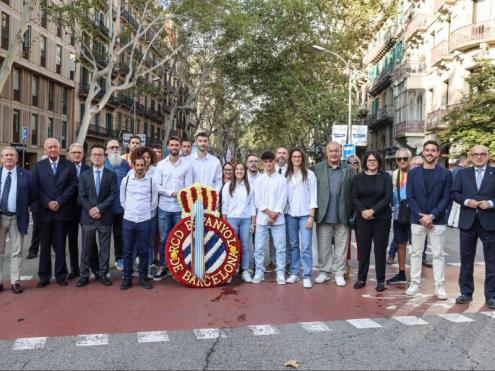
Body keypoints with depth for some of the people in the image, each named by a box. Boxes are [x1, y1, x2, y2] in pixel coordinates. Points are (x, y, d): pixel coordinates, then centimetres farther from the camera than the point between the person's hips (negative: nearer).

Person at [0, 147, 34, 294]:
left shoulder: (26, 175, 1)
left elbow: (32, 195, 8)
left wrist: (24, 207, 3)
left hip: (17, 218, -2)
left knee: (16, 251, 3)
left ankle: (15, 282, 9)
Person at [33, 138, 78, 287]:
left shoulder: (69, 165, 4)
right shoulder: (38, 166, 8)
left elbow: (73, 185, -3)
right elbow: (35, 187, 2)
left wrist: (59, 202, -11)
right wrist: (48, 203, -10)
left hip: (62, 211, -1)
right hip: (45, 211, 1)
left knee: (60, 244, 6)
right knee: (45, 245, 7)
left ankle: (61, 275, 15)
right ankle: (44, 275, 16)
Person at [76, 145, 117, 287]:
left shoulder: (111, 175, 5)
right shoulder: (84, 175, 10)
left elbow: (113, 195, -4)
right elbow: (81, 196, 3)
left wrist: (99, 208, -13)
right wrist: (90, 210, -11)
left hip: (105, 216, -1)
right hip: (88, 216, 1)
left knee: (104, 247, 5)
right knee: (86, 247, 6)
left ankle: (102, 274, 14)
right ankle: (84, 275, 13)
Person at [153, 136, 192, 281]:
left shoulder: (187, 164, 2)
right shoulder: (161, 164, 5)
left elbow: (189, 187, -2)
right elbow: (156, 186, 0)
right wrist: (171, 193, -12)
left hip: (180, 208, -1)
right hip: (164, 207, 1)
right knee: (163, 239, 6)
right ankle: (162, 267, 16)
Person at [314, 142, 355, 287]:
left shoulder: (349, 170, 5)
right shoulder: (318, 168, 5)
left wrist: (353, 214, -4)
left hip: (342, 215, 0)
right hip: (324, 215, 0)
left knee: (341, 246, 7)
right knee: (323, 246, 7)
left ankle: (339, 273, 18)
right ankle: (324, 272, 20)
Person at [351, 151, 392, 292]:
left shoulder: (385, 177, 1)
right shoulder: (358, 178, 8)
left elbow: (388, 198, -6)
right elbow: (354, 197, 3)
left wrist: (373, 210, -15)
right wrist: (363, 211, -14)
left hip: (381, 218, -2)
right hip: (362, 218, 2)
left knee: (380, 249, 2)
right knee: (363, 249, 5)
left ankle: (380, 280, 11)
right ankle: (361, 278, 15)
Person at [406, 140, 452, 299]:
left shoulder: (446, 174, 1)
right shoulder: (413, 173, 5)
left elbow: (446, 198, -3)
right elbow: (410, 197, 1)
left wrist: (432, 216, -14)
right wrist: (421, 216, -10)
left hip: (437, 220, -1)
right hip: (417, 219, 1)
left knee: (438, 254, 3)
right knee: (416, 252, 7)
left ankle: (439, 286, 10)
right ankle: (415, 283, 16)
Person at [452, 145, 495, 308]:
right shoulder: (462, 173, 8)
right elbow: (454, 193, 4)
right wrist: (467, 201, -12)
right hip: (467, 222, 2)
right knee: (466, 259, 9)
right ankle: (466, 292, 20)